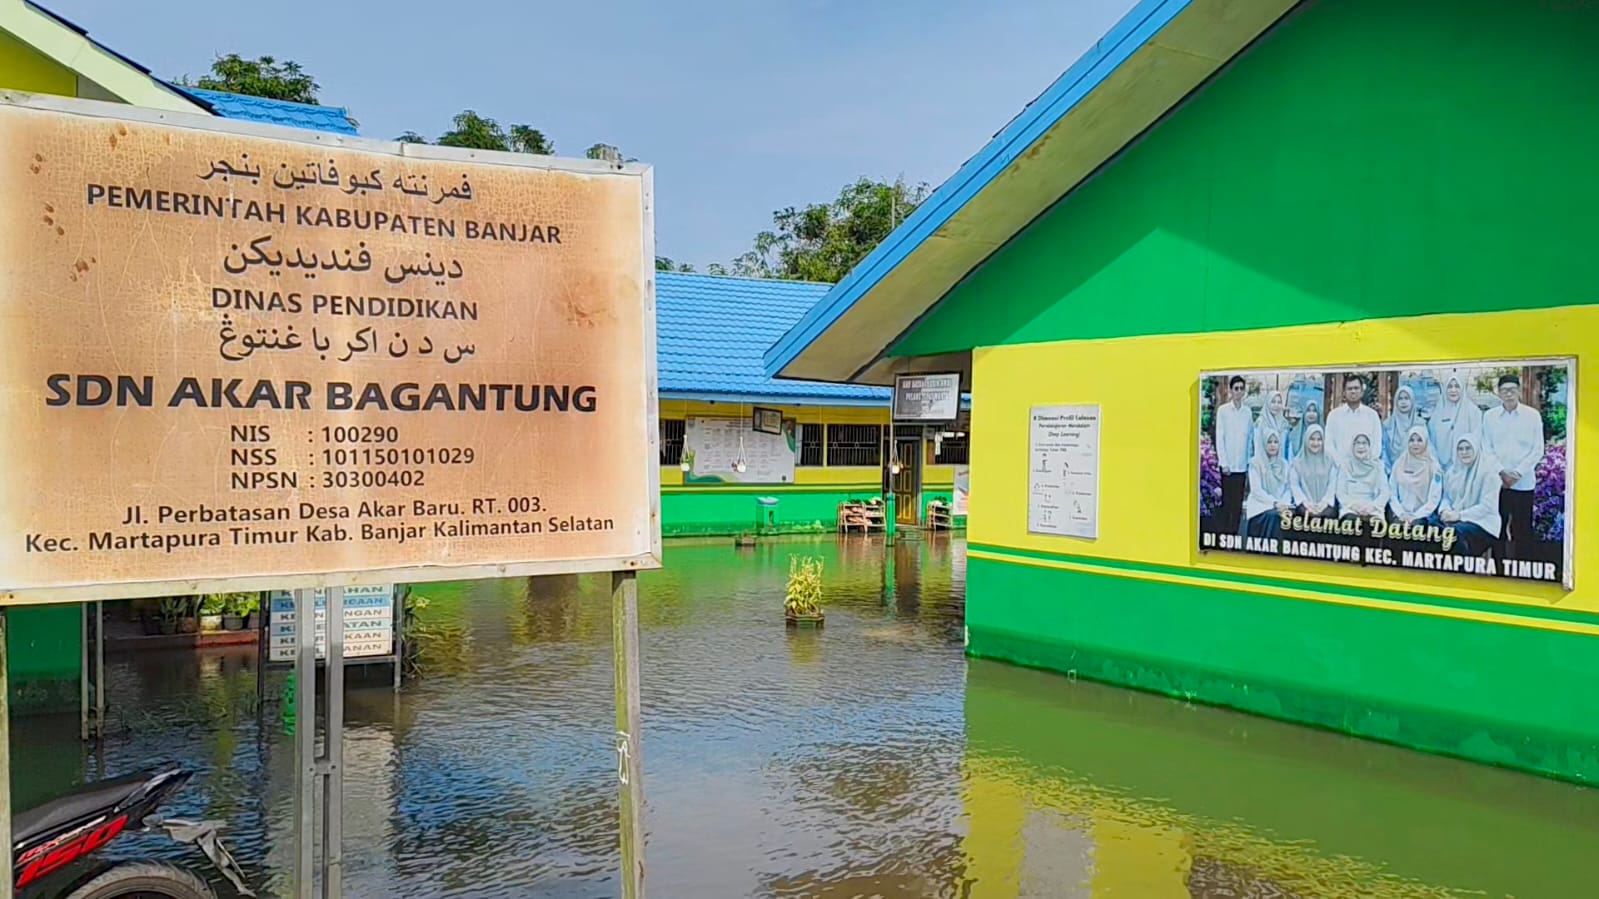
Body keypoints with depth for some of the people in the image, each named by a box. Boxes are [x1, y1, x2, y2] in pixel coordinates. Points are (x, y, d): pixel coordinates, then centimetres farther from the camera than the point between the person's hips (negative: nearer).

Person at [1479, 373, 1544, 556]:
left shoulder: (1532, 415, -1)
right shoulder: (1490, 416, 4)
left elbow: (1538, 450, 0)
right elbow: (1487, 448, 4)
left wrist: (1518, 472, -9)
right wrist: (1501, 471, -8)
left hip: (1524, 482, -1)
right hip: (1497, 481, 1)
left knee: (1523, 530, 3)